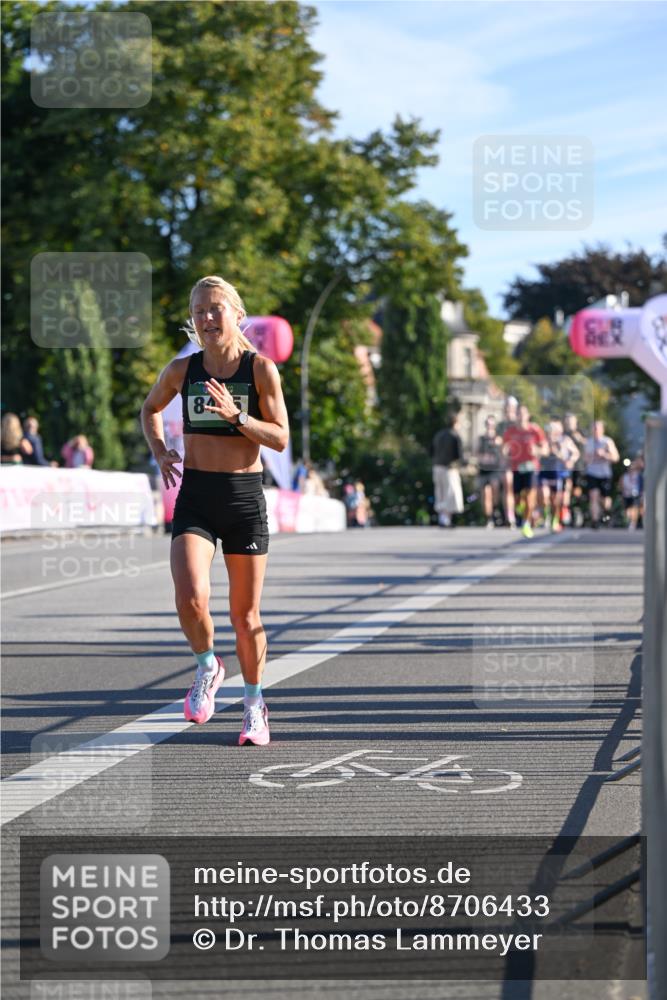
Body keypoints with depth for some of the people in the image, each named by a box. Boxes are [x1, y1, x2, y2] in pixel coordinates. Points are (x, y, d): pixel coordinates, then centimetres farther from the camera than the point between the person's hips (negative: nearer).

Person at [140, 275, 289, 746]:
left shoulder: (261, 368, -4)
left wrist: (236, 415, -20)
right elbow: (151, 409, 23)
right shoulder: (182, 369, 4)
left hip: (245, 495, -1)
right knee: (191, 599, -20)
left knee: (246, 613, 6)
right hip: (195, 495, 1)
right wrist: (160, 451, 6)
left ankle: (255, 705, 26)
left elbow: (280, 438, -6)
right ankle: (208, 667, 11)